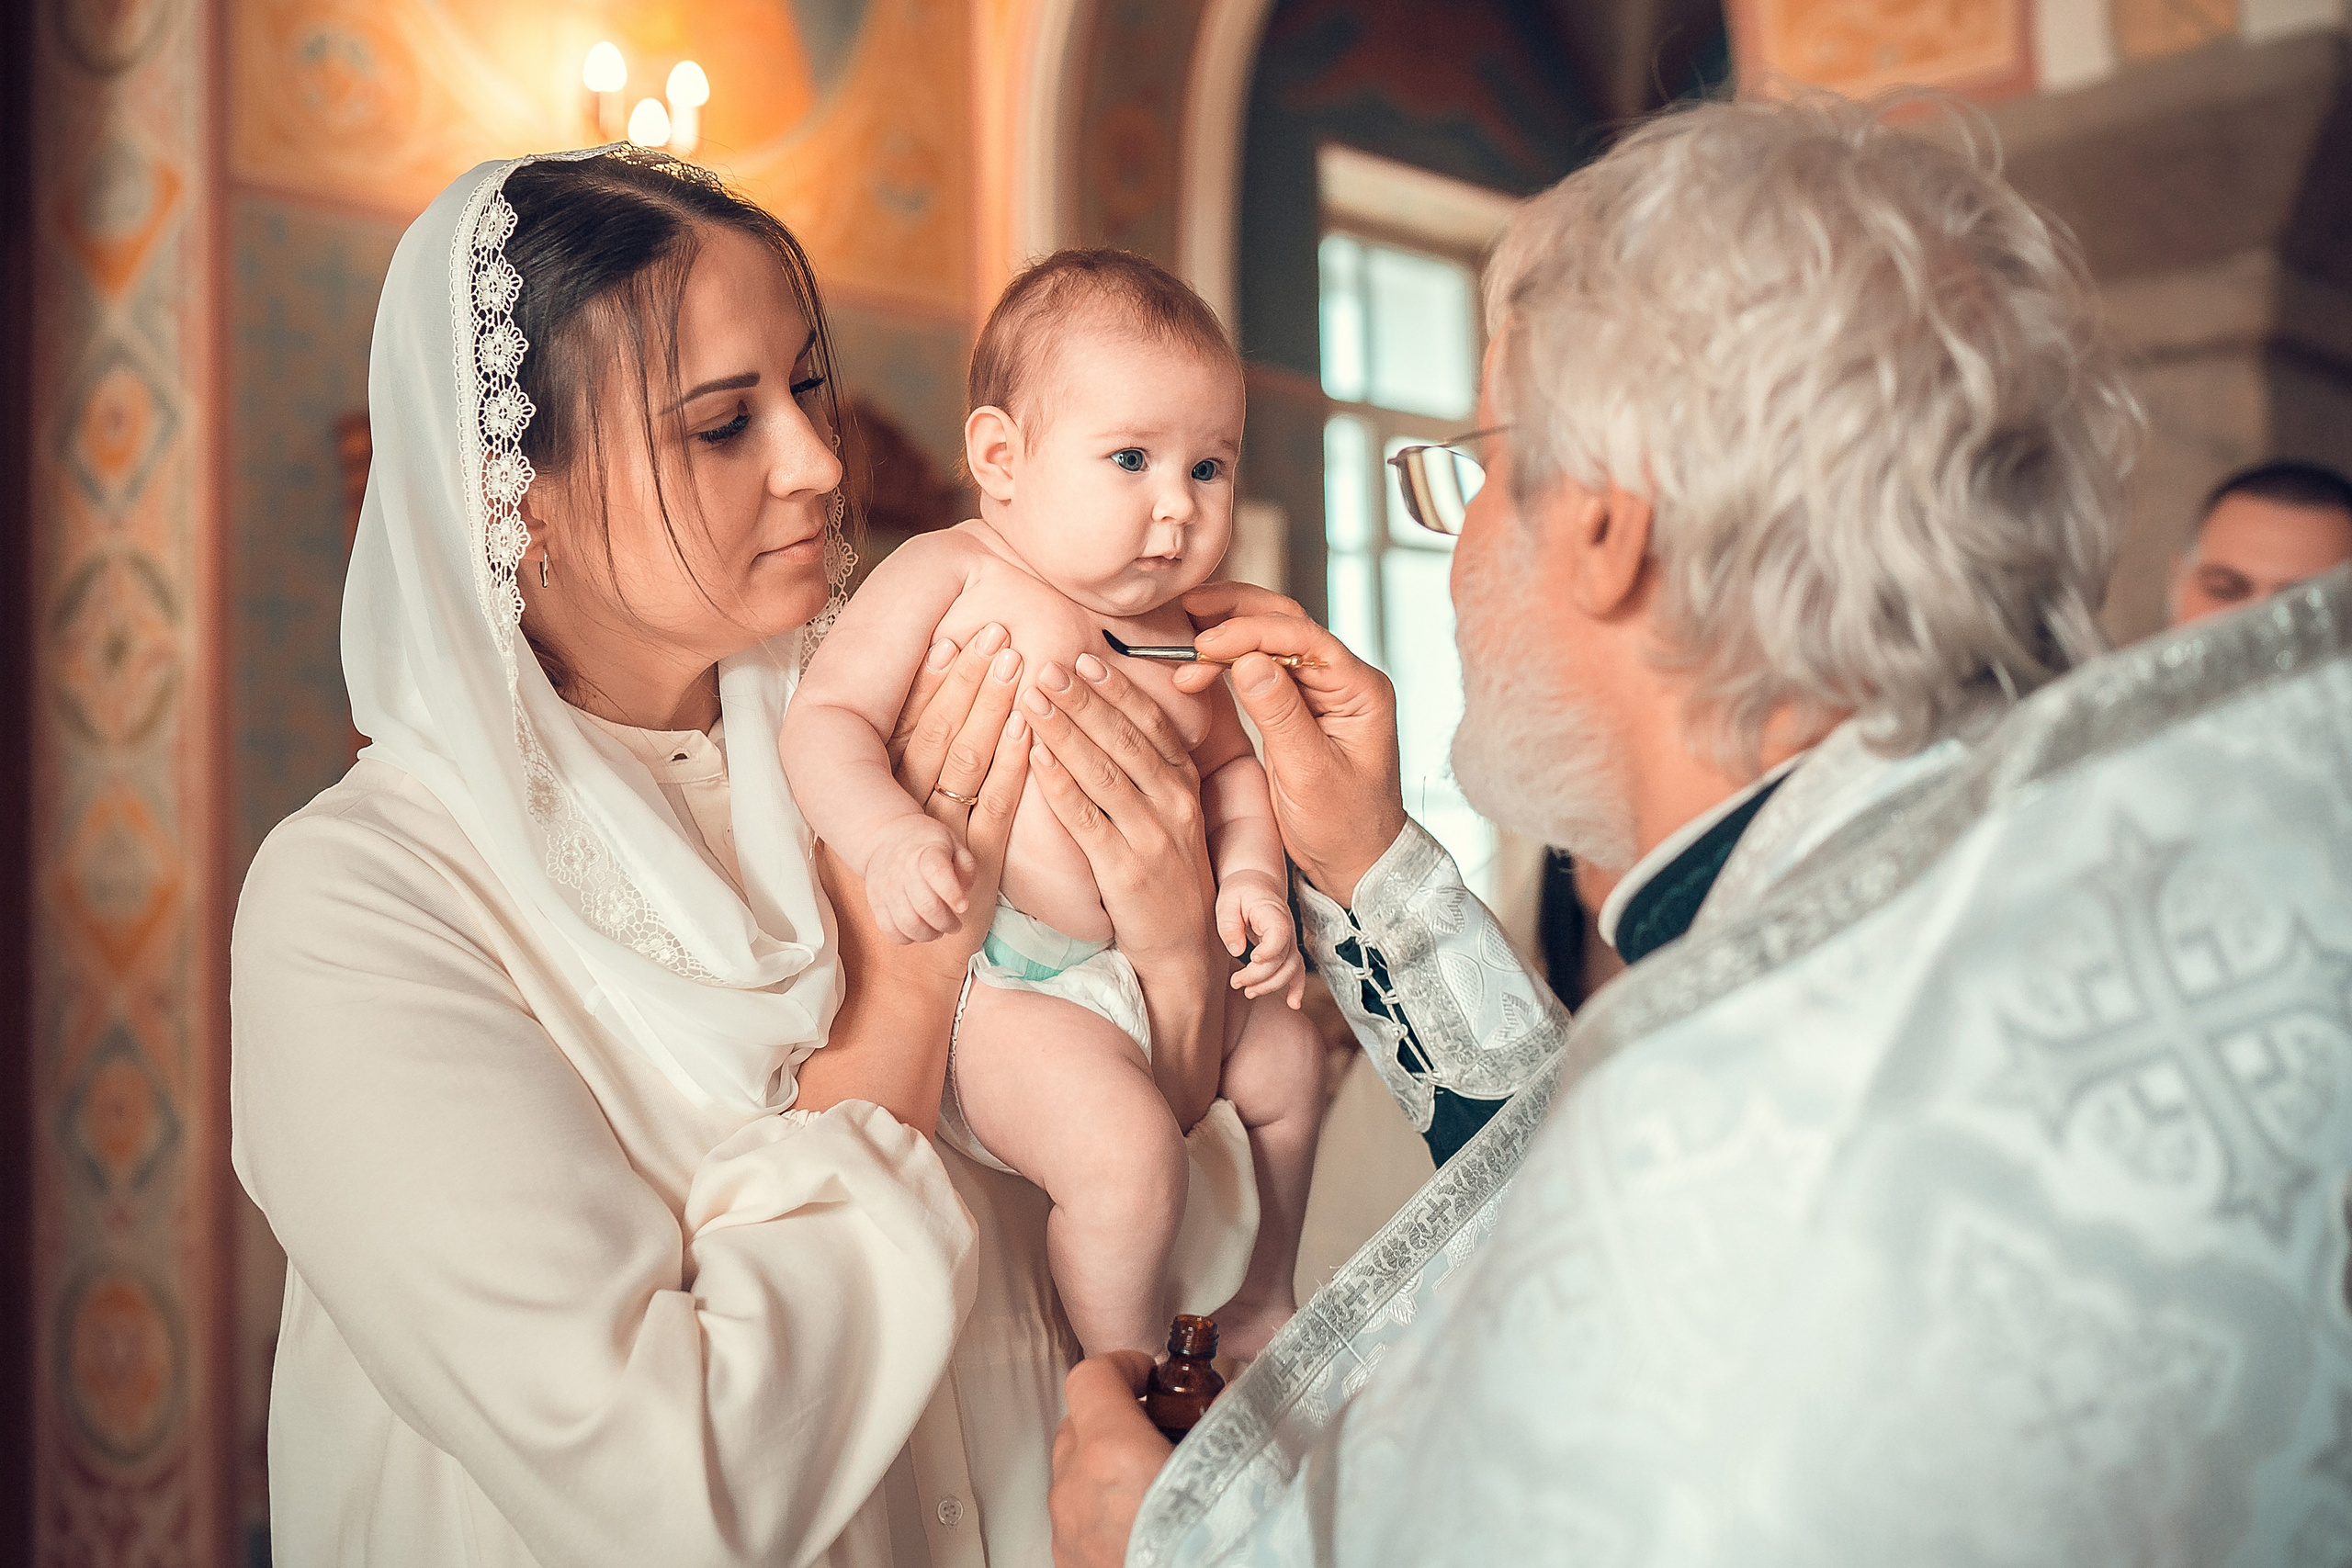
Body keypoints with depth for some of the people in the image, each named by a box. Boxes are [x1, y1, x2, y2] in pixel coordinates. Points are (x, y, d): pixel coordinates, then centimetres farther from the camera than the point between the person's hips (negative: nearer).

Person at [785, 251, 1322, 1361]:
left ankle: (1259, 1308, 46)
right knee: (1129, 1153, -28)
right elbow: (824, 719, -14)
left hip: (1164, 968, 9)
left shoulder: (1172, 630, 11)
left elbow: (1229, 762, 20)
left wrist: (1250, 872, -1)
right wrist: (890, 833, -33)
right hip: (1001, 980, -8)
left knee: (1288, 1067, 23)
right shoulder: (948, 577, -9)